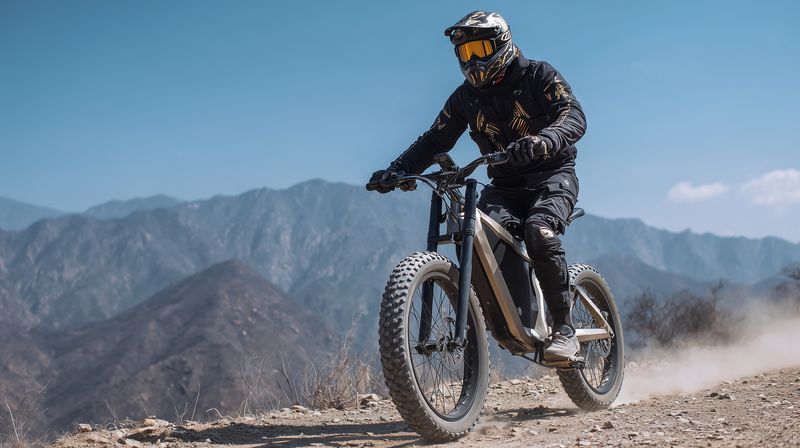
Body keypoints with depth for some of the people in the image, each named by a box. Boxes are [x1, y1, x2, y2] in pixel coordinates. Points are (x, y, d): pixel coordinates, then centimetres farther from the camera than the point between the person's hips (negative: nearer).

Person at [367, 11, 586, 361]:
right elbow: (435, 140, 7)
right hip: (504, 184, 4)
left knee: (539, 232, -34)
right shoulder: (466, 97, 9)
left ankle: (564, 329, -23)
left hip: (551, 174, -4)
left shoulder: (538, 75, -5)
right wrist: (396, 170, -11)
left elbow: (574, 115, -19)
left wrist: (543, 140, -42)